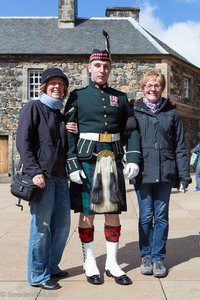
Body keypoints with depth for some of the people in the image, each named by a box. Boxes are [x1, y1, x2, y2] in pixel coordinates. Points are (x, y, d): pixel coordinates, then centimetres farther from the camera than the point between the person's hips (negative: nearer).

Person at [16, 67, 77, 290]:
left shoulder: (62, 115, 20)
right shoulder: (33, 108, 0)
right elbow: (23, 142, -9)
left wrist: (75, 133, 4)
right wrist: (34, 171, -18)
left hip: (60, 176, 7)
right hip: (41, 176, -7)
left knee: (62, 224, 10)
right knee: (41, 225, -2)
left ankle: (51, 266, 26)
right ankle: (38, 275, 12)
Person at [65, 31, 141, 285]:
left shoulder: (120, 98, 10)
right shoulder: (77, 96, 2)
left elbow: (132, 130, 9)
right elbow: (68, 132, -3)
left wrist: (133, 159, -4)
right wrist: (72, 165, -11)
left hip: (113, 162, 3)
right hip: (86, 161, -3)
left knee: (113, 213, 7)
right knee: (86, 214, 6)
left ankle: (112, 264, 22)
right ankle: (89, 263, 22)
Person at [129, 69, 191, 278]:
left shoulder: (171, 113, 7)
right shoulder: (134, 111, 4)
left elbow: (180, 146, 7)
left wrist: (184, 175, 3)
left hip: (165, 172, 1)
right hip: (143, 173, -1)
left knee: (161, 216, 7)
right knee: (146, 216, 5)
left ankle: (158, 257, 20)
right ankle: (146, 256, 21)